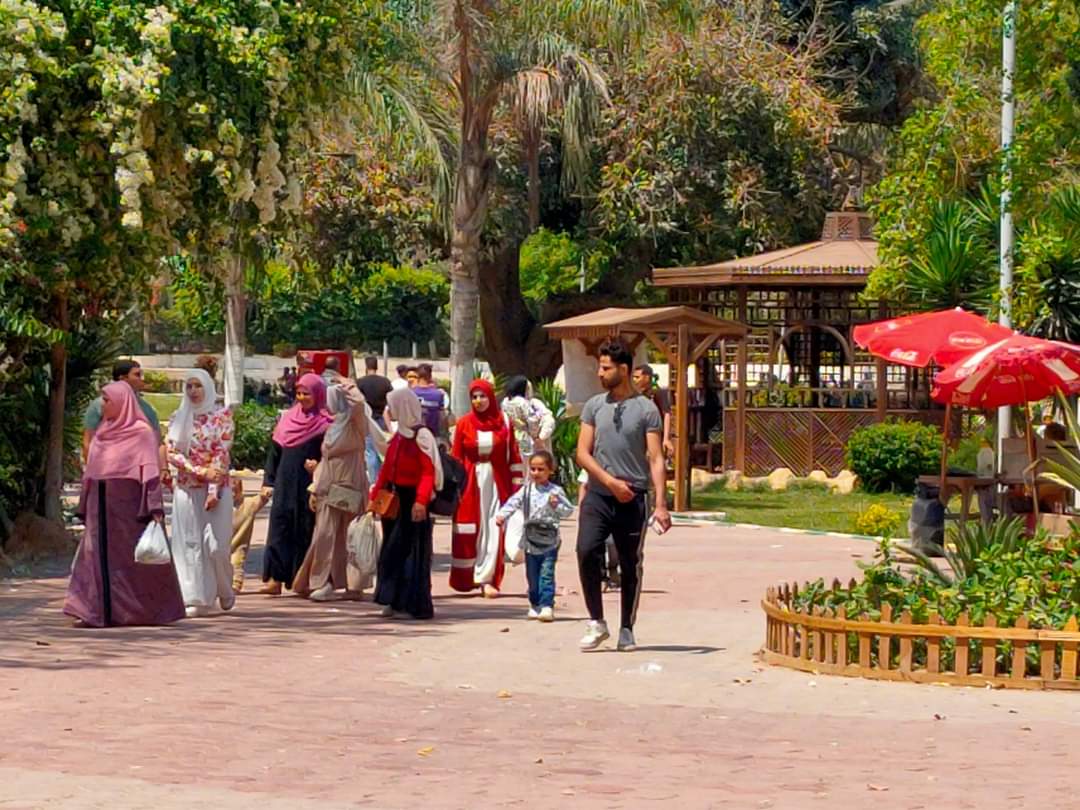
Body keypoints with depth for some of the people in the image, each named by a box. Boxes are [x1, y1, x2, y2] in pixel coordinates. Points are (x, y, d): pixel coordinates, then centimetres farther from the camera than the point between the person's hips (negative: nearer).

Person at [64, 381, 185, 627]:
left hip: (128, 506, -6)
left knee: (137, 558, 2)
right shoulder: (102, 433, 12)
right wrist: (85, 509, 13)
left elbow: (151, 472, -12)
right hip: (101, 508, 6)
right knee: (98, 556, -2)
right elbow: (91, 473, 15)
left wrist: (155, 508, -19)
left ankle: (151, 610, 13)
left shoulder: (141, 433, -7)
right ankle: (96, 611, -4)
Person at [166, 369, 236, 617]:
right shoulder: (178, 418, 10)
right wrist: (201, 471, -12)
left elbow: (222, 454, -6)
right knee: (190, 543, -1)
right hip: (186, 488, 3)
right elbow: (171, 453, 0)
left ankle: (225, 592, 17)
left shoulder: (222, 416, 1)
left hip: (216, 488, -3)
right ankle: (197, 599, 2)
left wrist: (214, 491, -14)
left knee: (216, 545, -8)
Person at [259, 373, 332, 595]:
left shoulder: (325, 424, -3)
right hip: (285, 484, 4)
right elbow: (274, 452, 14)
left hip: (309, 486, -4)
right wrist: (268, 481, 9)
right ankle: (275, 578, -6)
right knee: (279, 527, -3)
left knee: (306, 532, 0)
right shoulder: (287, 418, 11)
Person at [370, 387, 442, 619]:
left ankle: (418, 605, -1)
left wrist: (421, 501, -30)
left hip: (413, 501, -8)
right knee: (392, 551, 8)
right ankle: (394, 601, 13)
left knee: (413, 553, -5)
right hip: (395, 499, 8)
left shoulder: (421, 435, -13)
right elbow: (387, 468, 18)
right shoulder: (398, 436, 13)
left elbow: (429, 472, -20)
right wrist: (375, 496, 14)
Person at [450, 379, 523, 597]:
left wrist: (516, 485, 0)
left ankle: (486, 578, -5)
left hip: (496, 482, 0)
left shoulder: (503, 423, 3)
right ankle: (466, 579, 15)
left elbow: (514, 456, 5)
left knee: (493, 530, -6)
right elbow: (456, 457, 4)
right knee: (468, 533, 2)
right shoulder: (464, 424, 3)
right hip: (471, 483, 0)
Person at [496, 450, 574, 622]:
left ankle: (547, 606, -11)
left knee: (546, 574, -11)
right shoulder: (526, 490, 5)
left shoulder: (555, 491, -1)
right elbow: (513, 503, -3)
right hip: (531, 541, 3)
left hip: (549, 541, -3)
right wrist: (502, 515, -19)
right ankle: (535, 605, 26)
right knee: (532, 575, 10)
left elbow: (569, 510, 1)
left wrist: (556, 505, -18)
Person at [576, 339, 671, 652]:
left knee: (631, 565, 4)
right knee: (587, 551, -17)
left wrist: (660, 504, -12)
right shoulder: (594, 406, 8)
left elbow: (655, 459, -3)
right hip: (598, 494, 1)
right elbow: (583, 453, 4)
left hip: (633, 498, -1)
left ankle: (627, 630, 16)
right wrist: (610, 481, -10)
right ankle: (597, 623, -6)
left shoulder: (646, 409, 1)